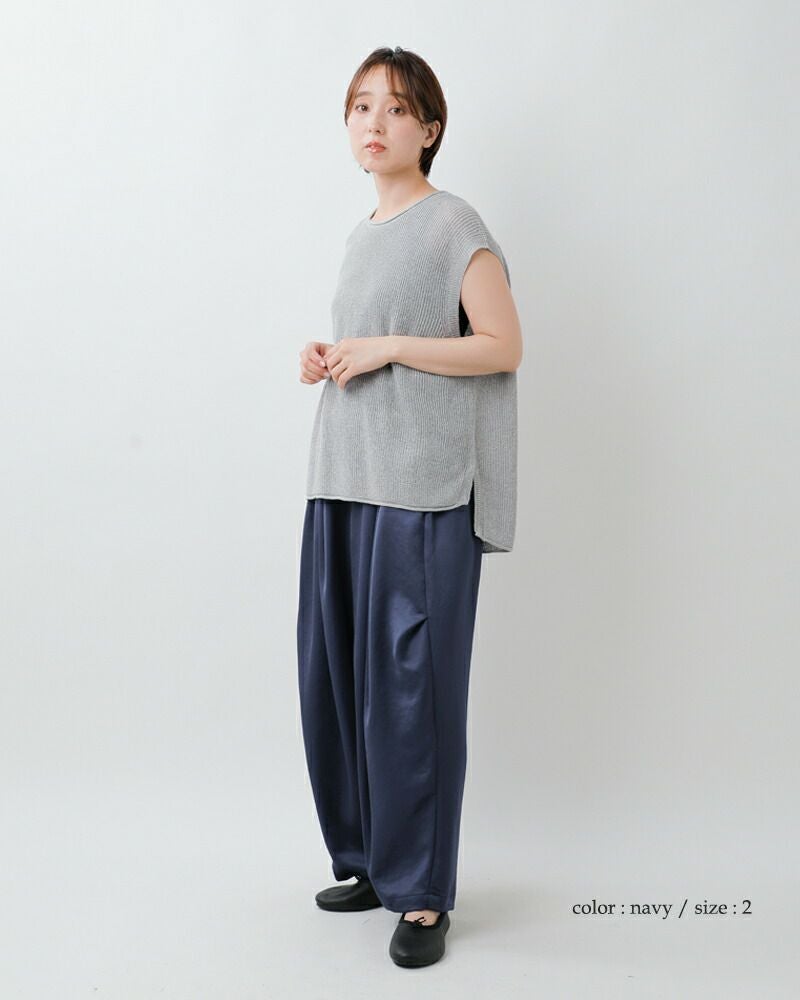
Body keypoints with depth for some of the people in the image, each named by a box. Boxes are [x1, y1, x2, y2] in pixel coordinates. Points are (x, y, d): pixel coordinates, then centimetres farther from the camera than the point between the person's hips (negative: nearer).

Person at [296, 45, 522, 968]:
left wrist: (386, 347, -13)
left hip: (422, 488, -7)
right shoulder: (362, 236, 19)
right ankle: (369, 861, 23)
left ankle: (423, 893, 7)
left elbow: (502, 347, -8)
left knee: (410, 682, -5)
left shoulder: (453, 225, -2)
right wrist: (326, 360, 8)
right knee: (334, 675, 8)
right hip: (343, 479, 8)